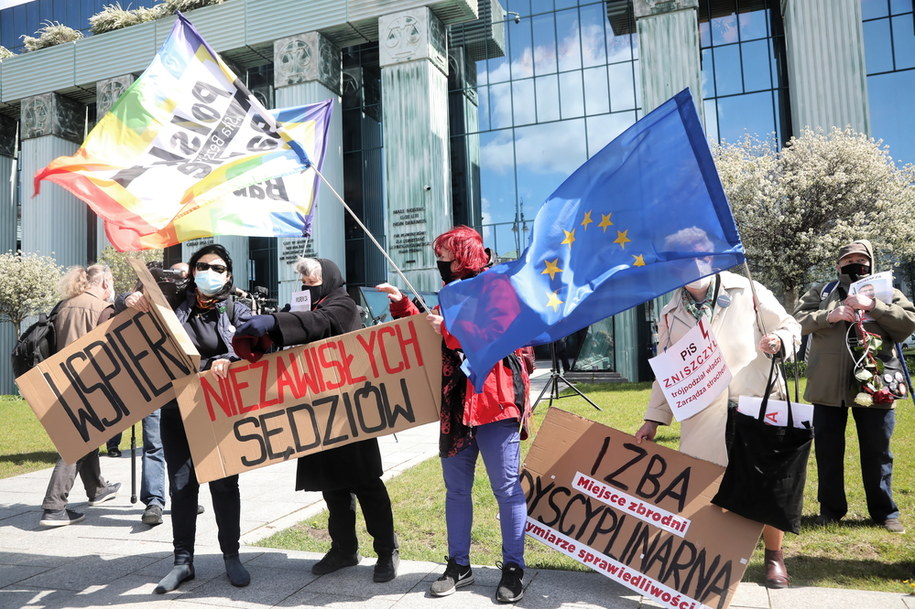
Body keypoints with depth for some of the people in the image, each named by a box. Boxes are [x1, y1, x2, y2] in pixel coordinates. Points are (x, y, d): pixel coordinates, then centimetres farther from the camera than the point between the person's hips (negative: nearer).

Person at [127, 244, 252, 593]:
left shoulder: (235, 312, 4)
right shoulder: (174, 305, 6)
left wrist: (225, 361, -30)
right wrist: (133, 302, -14)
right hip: (176, 410, 2)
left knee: (224, 483, 5)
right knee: (181, 485, 7)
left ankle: (232, 557, 20)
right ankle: (183, 561, 20)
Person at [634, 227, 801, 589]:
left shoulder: (746, 291, 0)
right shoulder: (671, 315, 7)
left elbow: (790, 328, 8)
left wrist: (778, 340, -17)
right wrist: (653, 419, 7)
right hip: (703, 420, 2)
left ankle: (774, 556, 30)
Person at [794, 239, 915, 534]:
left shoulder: (886, 293, 11)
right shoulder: (821, 291, 10)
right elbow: (798, 319, -2)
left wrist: (873, 306, -14)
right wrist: (829, 316, -18)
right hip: (828, 385, 0)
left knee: (877, 451, 9)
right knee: (828, 450, 9)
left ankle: (884, 511, 25)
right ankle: (831, 508, 23)